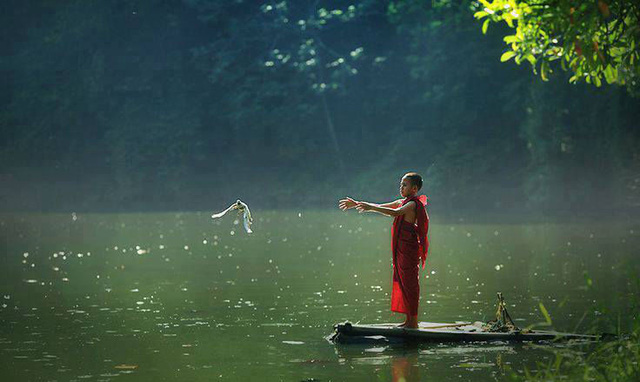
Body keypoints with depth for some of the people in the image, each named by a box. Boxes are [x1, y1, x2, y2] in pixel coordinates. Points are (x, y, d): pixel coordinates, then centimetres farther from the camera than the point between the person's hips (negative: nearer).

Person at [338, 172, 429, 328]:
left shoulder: (413, 204, -13)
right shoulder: (402, 202, 17)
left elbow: (395, 213, -30)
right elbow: (380, 207, 20)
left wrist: (371, 208, -34)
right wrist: (356, 204, 15)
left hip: (408, 250, -10)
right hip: (401, 250, 10)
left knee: (409, 284, -7)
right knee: (403, 284, 12)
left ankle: (413, 321, -3)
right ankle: (409, 320, 17)